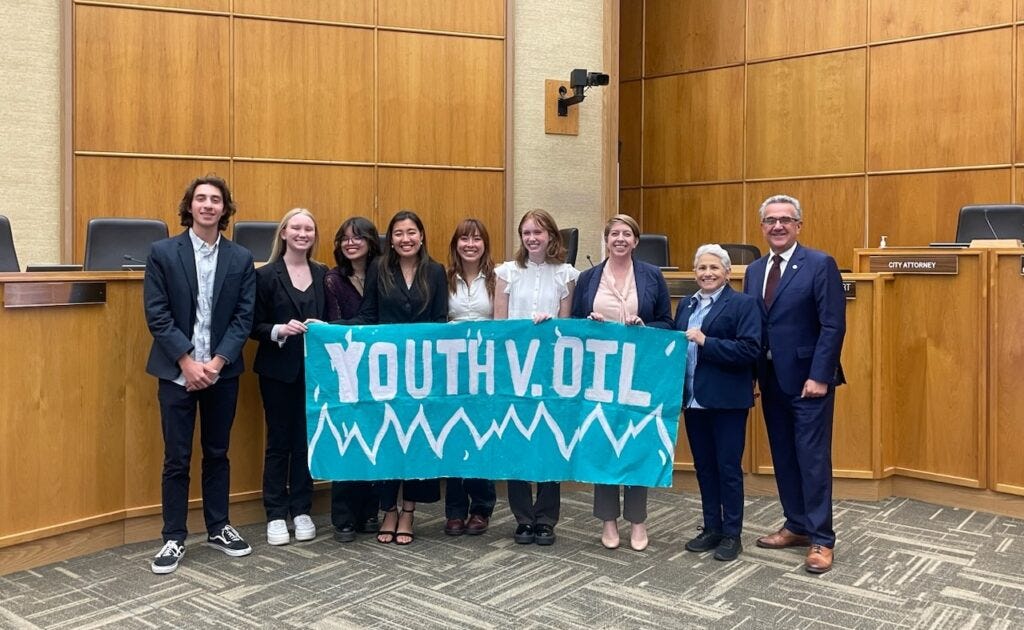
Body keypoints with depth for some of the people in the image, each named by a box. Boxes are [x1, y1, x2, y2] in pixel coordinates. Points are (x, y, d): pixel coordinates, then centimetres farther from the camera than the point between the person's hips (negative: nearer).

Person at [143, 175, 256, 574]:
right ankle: (174, 538, 16)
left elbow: (244, 317, 0)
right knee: (177, 459, 4)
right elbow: (157, 315, -6)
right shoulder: (163, 252, -2)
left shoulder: (241, 258, 3)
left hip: (222, 372, 2)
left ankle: (218, 529, 25)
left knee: (217, 454, 12)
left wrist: (218, 361, -11)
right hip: (177, 371, -2)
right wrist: (187, 361, -14)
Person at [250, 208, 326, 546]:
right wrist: (280, 330, -22)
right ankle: (276, 515, 16)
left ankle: (301, 510, 20)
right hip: (278, 369, -3)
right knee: (279, 441, 5)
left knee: (306, 440, 8)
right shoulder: (266, 275, -4)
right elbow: (254, 326, -4)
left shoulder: (323, 275, 7)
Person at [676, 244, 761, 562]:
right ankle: (711, 528, 26)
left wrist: (705, 341, -20)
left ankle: (732, 534, 16)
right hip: (693, 399, 6)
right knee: (704, 467, 14)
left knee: (728, 468, 3)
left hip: (727, 400, -6)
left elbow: (750, 349, -17)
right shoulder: (685, 305, 13)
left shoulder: (743, 303, -6)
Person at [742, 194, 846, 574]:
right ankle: (797, 526, 26)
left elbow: (833, 325, -13)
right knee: (783, 457, 13)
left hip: (808, 379, -6)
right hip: (771, 379, 6)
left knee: (813, 458, -2)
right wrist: (754, 372, 4)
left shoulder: (820, 264, -8)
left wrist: (819, 376, -18)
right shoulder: (754, 271, 11)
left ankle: (821, 540, 8)